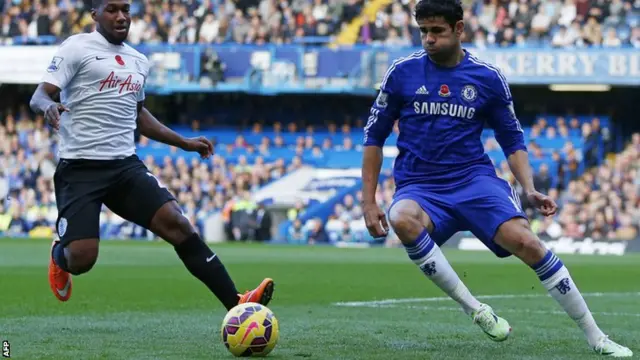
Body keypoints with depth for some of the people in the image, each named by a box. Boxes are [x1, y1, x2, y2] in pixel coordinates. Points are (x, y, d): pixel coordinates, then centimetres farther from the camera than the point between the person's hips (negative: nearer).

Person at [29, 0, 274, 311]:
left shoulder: (138, 61, 18)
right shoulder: (77, 48, -2)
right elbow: (39, 96, -10)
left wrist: (184, 143, 30)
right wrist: (49, 107, -34)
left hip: (126, 166, 5)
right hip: (80, 168, -5)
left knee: (176, 223, -14)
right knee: (81, 259, -15)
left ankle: (236, 304, -16)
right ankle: (59, 255, 26)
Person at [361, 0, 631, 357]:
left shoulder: (488, 78, 3)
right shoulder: (402, 72, 1)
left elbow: (513, 140, 13)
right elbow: (374, 136, 8)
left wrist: (530, 190, -2)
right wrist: (369, 202, 3)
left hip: (475, 180, 0)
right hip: (419, 188, 0)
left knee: (526, 241, -25)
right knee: (402, 219, -38)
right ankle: (474, 309, -26)